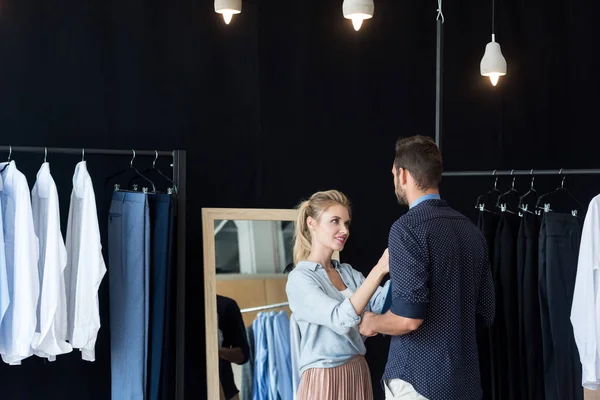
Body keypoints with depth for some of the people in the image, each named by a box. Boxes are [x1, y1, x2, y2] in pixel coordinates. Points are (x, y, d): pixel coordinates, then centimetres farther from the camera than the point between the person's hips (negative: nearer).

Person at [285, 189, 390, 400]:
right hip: (324, 380, -7)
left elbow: (381, 303, -5)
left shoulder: (348, 272, 10)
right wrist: (379, 270, -30)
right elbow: (341, 319, -25)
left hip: (358, 374, 7)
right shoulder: (300, 278, -12)